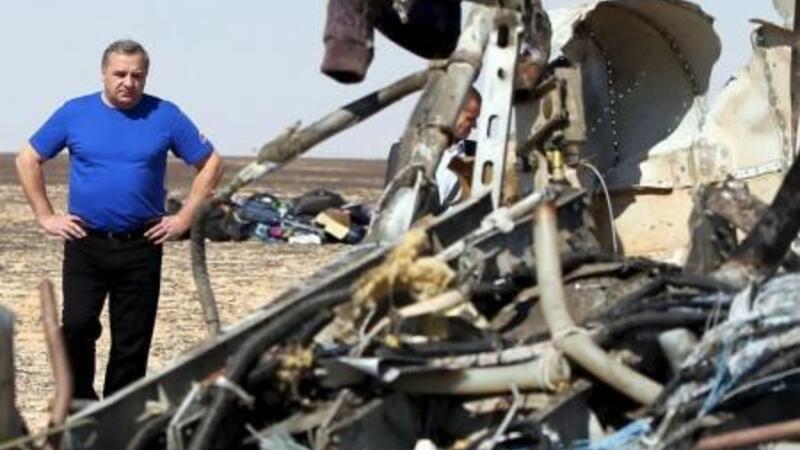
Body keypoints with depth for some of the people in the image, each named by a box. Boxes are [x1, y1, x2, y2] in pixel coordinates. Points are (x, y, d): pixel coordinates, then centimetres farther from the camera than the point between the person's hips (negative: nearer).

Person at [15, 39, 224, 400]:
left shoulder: (165, 116, 2)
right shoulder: (75, 113, 3)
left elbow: (210, 164, 8)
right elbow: (28, 160, 10)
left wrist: (184, 218, 2)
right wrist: (45, 217, 4)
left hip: (141, 248, 0)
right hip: (85, 245, 0)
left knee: (132, 342, 5)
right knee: (77, 328, -11)